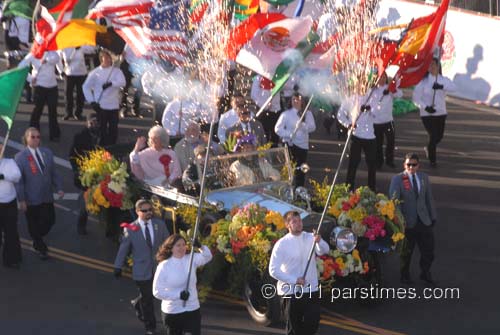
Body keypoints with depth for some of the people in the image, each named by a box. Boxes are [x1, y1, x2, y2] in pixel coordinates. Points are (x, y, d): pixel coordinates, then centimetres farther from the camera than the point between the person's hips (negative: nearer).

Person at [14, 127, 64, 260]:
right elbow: (18, 180, -11)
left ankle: (37, 240, 40)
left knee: (50, 220, 12)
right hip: (31, 200, -4)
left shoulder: (47, 153, 4)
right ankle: (41, 248, 30)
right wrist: (21, 200, -13)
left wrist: (59, 188, -1)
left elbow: (54, 173, 9)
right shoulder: (20, 157, -11)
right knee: (34, 225, 9)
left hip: (47, 197, 4)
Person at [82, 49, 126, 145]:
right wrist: (92, 101, -6)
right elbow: (86, 87, 4)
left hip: (114, 105, 1)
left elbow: (122, 82, -14)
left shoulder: (116, 71, 4)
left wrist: (111, 83, -32)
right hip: (100, 106, -1)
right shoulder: (95, 72, 2)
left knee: (113, 128, 4)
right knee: (102, 129, 3)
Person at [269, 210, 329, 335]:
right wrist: (294, 280, -17)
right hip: (291, 292, -3)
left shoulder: (310, 238, 2)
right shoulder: (281, 244, -8)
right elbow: (273, 270, -12)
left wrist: (319, 242, -37)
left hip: (311, 290, 3)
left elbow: (324, 250, -16)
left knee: (313, 323, 5)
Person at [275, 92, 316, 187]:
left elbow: (312, 127, -4)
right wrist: (289, 134, -18)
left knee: (301, 170, 3)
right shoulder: (286, 114, 3)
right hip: (290, 144, -2)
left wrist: (303, 125, -24)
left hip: (303, 145, 3)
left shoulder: (308, 114, 9)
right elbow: (277, 128, -3)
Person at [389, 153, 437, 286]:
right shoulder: (397, 179, -6)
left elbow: (429, 198, 12)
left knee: (428, 250, 5)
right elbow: (394, 200, -14)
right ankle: (405, 274, 31)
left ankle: (425, 273, 27)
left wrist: (433, 217, 12)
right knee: (406, 251, 11)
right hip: (407, 222, -3)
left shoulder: (424, 178, 7)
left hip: (424, 221, 3)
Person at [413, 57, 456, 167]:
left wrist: (442, 87, -36)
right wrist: (425, 107, -24)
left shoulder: (444, 80, 2)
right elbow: (416, 97, -11)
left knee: (439, 136, 14)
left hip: (441, 113, 4)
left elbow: (453, 87, -18)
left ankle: (428, 148, 45)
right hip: (427, 114, -4)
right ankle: (432, 160, 13)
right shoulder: (423, 81, -7)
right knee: (433, 136, -5)